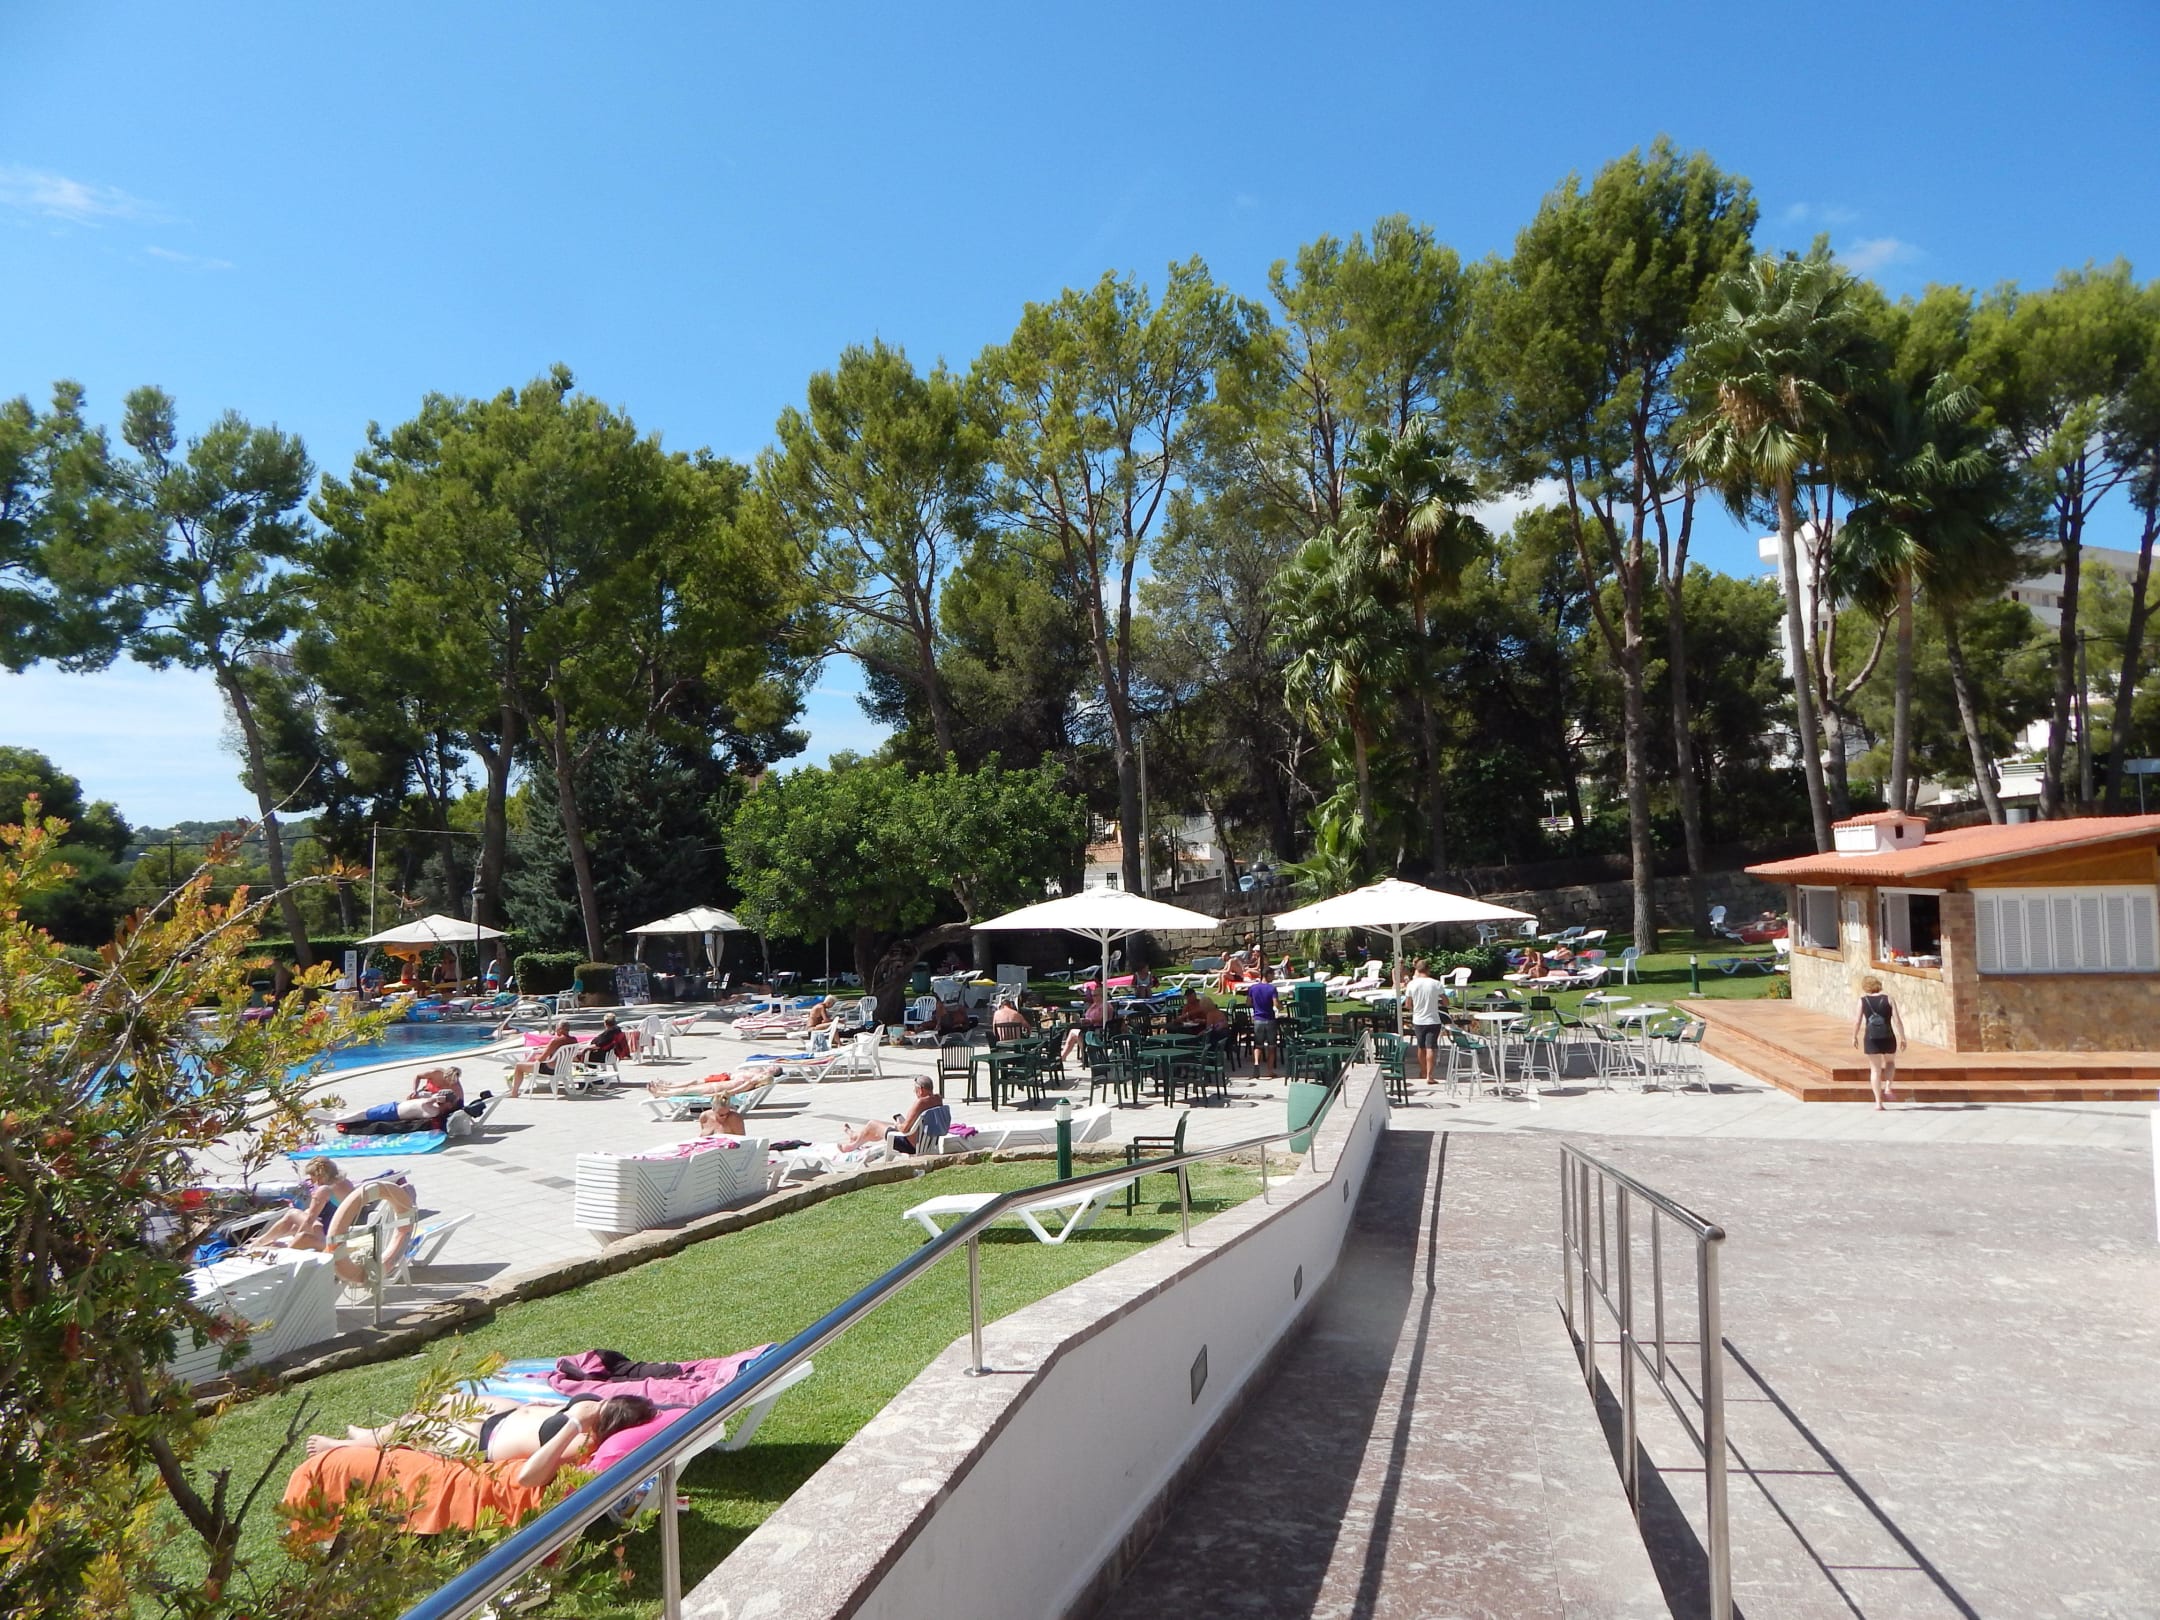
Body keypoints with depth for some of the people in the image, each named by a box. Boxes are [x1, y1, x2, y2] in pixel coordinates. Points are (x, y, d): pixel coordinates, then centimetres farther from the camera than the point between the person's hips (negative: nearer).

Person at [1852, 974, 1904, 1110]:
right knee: (1890, 1061, 28)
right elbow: (1897, 1020, -4)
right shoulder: (1888, 999, 3)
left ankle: (1878, 1102, 2)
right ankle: (1888, 1087, 8)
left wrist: (1854, 1036, 10)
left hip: (1871, 1038, 0)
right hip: (1888, 1036, 0)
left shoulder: (1862, 1001, 2)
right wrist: (1902, 1037, 3)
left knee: (1875, 1069, 7)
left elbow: (1857, 1021, -2)